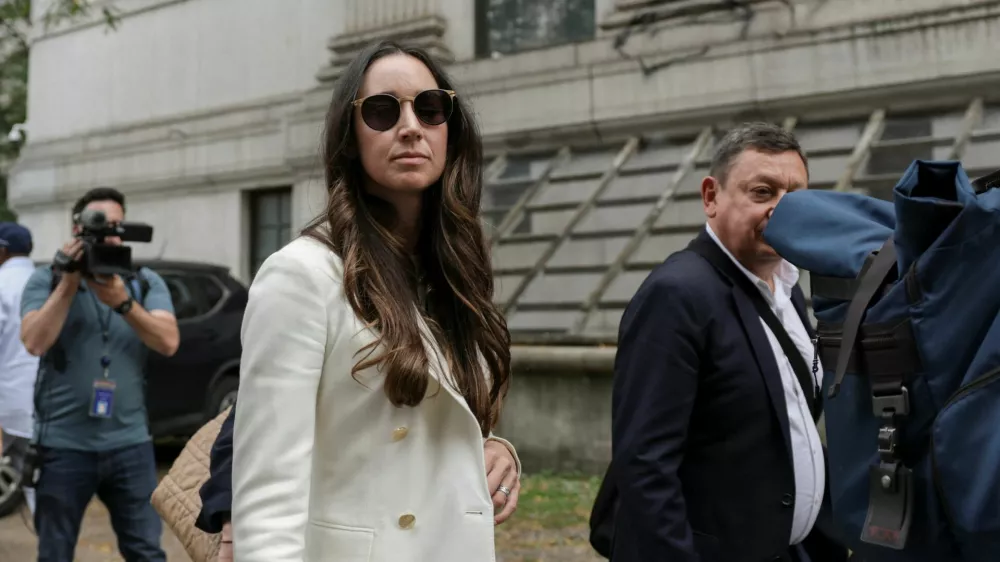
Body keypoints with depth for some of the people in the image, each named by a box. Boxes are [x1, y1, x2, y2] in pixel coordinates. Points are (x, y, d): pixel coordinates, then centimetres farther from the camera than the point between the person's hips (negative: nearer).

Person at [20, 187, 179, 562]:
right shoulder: (46, 279, 2)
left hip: (129, 443, 1)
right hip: (63, 444, -1)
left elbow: (168, 343, -8)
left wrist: (123, 301, -21)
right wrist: (69, 283, -17)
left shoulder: (147, 283, 6)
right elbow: (35, 342, -13)